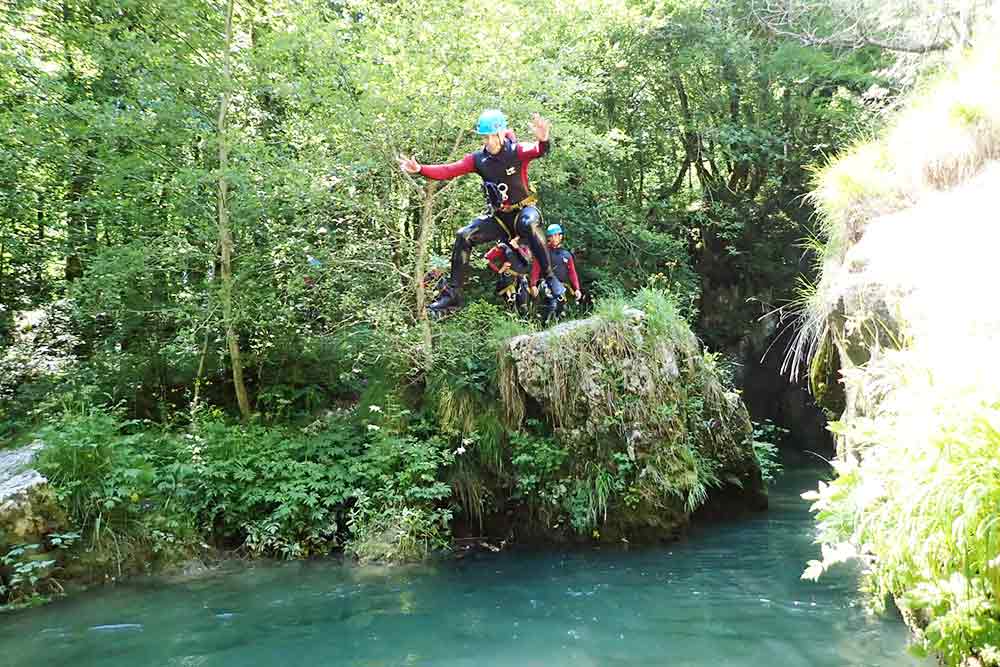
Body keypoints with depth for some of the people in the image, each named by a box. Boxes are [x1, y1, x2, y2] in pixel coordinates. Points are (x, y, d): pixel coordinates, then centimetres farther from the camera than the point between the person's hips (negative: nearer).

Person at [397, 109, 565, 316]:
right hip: (497, 217, 4)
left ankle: (549, 277, -28)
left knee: (530, 223, -39)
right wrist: (420, 169, -27)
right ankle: (452, 294, -10)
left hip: (523, 210, -4)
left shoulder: (517, 151, -13)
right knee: (464, 236, -16)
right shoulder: (478, 159, -1)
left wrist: (543, 140, -60)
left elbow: (538, 150, -34)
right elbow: (448, 170, -10)